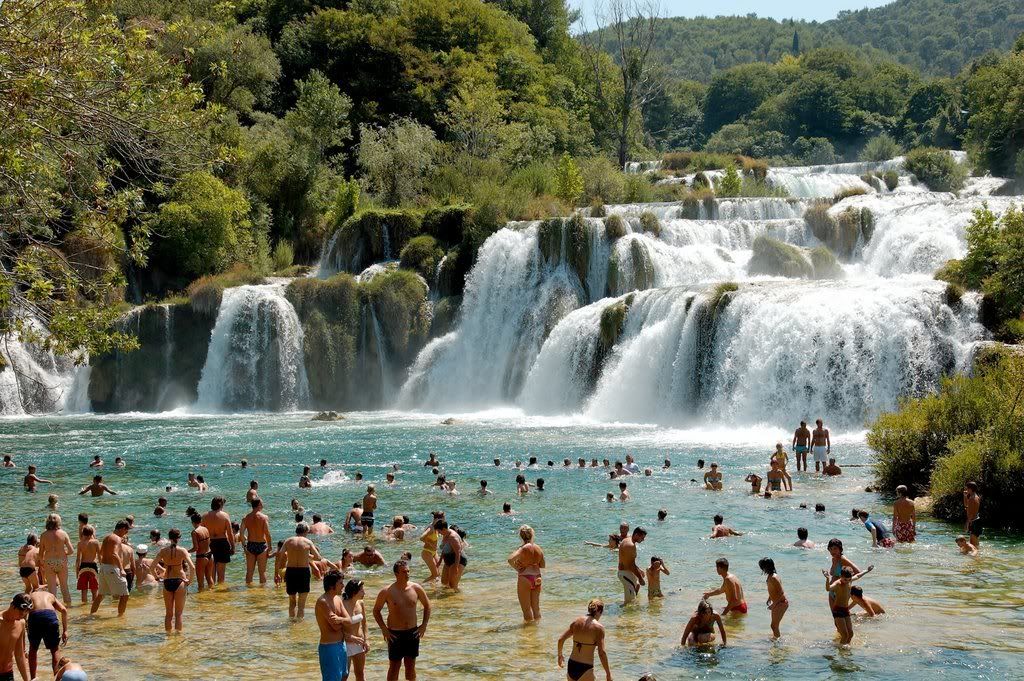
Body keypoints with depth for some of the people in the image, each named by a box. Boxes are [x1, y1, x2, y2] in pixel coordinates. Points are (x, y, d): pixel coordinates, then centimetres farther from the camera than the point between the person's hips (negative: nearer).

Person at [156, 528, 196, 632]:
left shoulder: (163, 551, -1)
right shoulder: (182, 551, -7)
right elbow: (192, 567, -15)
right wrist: (189, 580, -2)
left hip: (167, 582, 2)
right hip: (179, 581, -2)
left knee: (168, 613, 14)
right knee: (179, 613, 6)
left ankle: (168, 632, 17)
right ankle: (178, 632, 3)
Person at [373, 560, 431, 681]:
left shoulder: (416, 588, -4)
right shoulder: (387, 592, -11)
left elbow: (427, 605, 10)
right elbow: (376, 610, 0)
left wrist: (424, 625, 2)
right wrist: (384, 629, -8)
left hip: (413, 632, 3)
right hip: (395, 634, -3)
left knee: (410, 665, 13)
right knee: (394, 666, 2)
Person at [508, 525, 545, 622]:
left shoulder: (523, 549, -15)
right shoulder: (539, 549, 2)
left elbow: (510, 559, -30)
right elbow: (543, 565, 13)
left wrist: (516, 568, -13)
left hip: (525, 579, -5)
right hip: (537, 579, 5)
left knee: (527, 610, 4)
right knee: (536, 608, 17)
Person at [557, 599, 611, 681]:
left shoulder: (576, 621, 6)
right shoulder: (598, 627, -9)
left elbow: (560, 639, 10)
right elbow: (601, 653, -13)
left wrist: (560, 654, 28)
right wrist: (608, 674, -6)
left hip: (571, 665, 6)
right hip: (585, 668, -6)